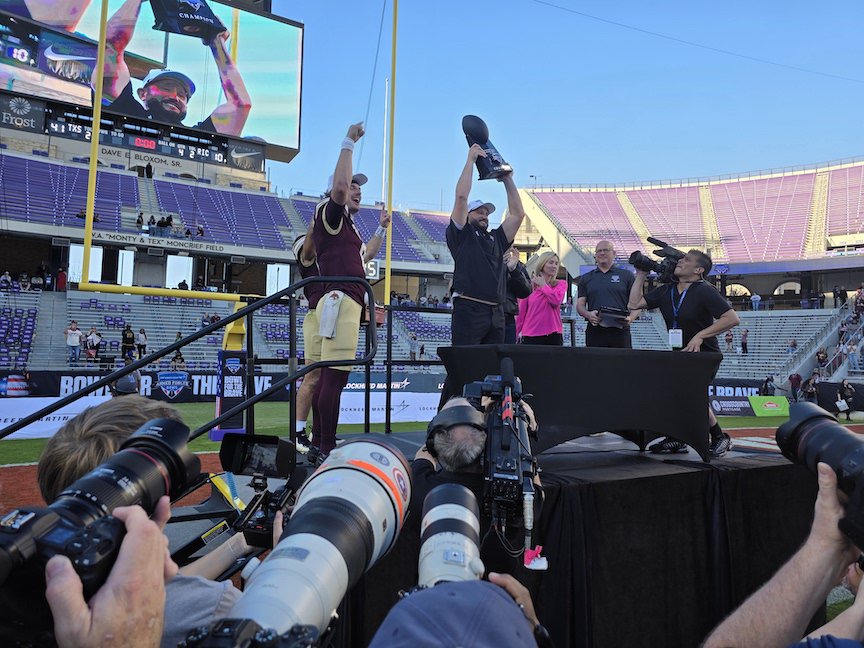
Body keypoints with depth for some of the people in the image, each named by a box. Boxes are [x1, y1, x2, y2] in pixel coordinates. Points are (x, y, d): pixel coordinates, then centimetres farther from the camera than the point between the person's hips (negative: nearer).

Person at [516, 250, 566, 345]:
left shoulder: (561, 284, 9)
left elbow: (556, 300, -11)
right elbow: (521, 312, 9)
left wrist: (543, 285, 1)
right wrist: (517, 332, 8)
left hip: (553, 335, 1)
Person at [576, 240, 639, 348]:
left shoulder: (627, 276, 13)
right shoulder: (586, 278, 18)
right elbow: (580, 304, 13)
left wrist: (631, 318, -11)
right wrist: (588, 315, -9)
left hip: (620, 330, -1)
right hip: (595, 330, 1)